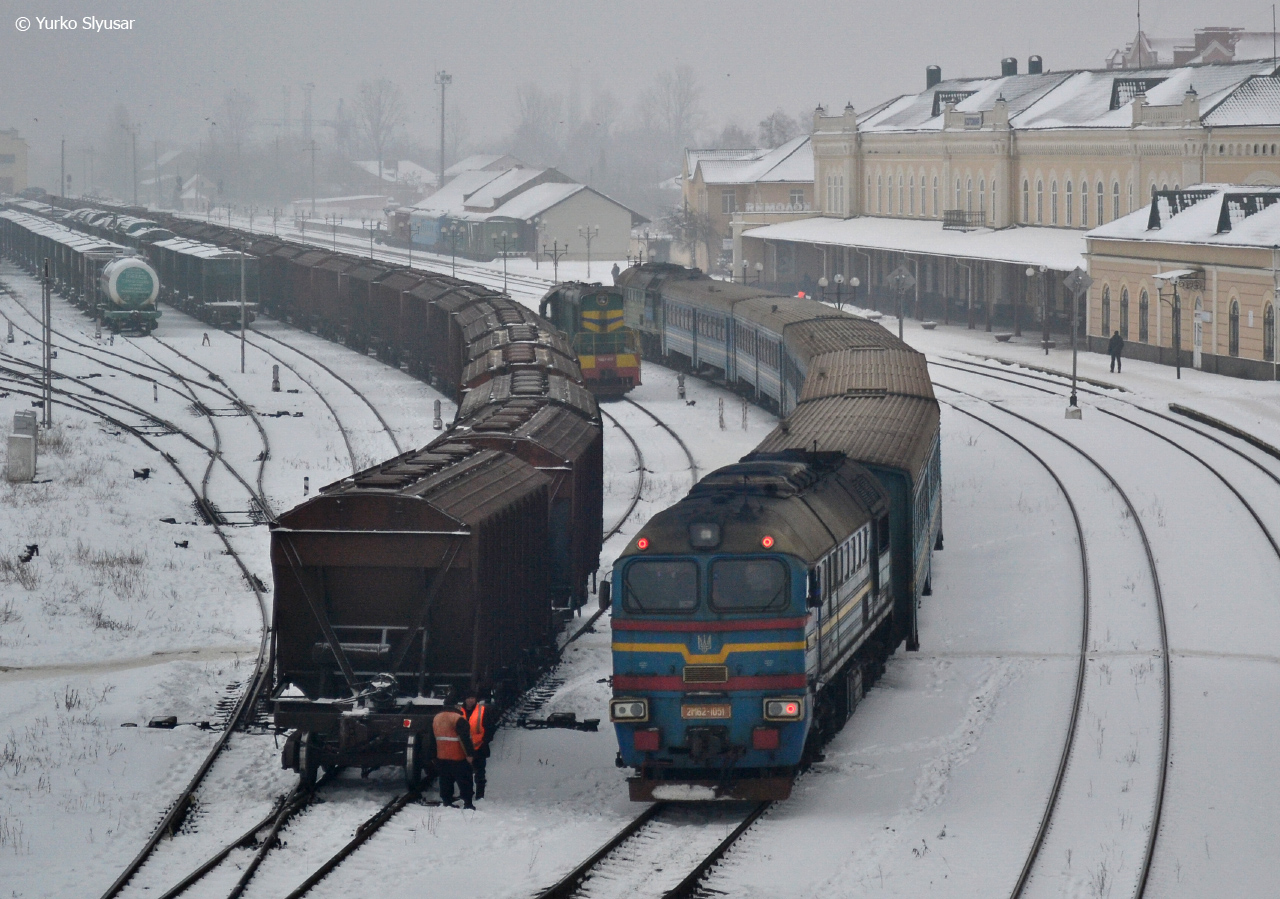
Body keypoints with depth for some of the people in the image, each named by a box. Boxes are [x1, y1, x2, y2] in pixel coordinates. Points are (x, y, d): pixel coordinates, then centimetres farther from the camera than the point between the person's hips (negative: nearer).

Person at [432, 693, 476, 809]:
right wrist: (470, 754, -17)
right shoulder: (458, 719, -16)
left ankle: (447, 802, 15)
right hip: (458, 758, -6)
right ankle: (467, 803, -1)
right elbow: (465, 738, -21)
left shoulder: (436, 718, 10)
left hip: (441, 758, 6)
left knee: (446, 782, 14)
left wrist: (433, 756, 24)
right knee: (464, 782, 1)